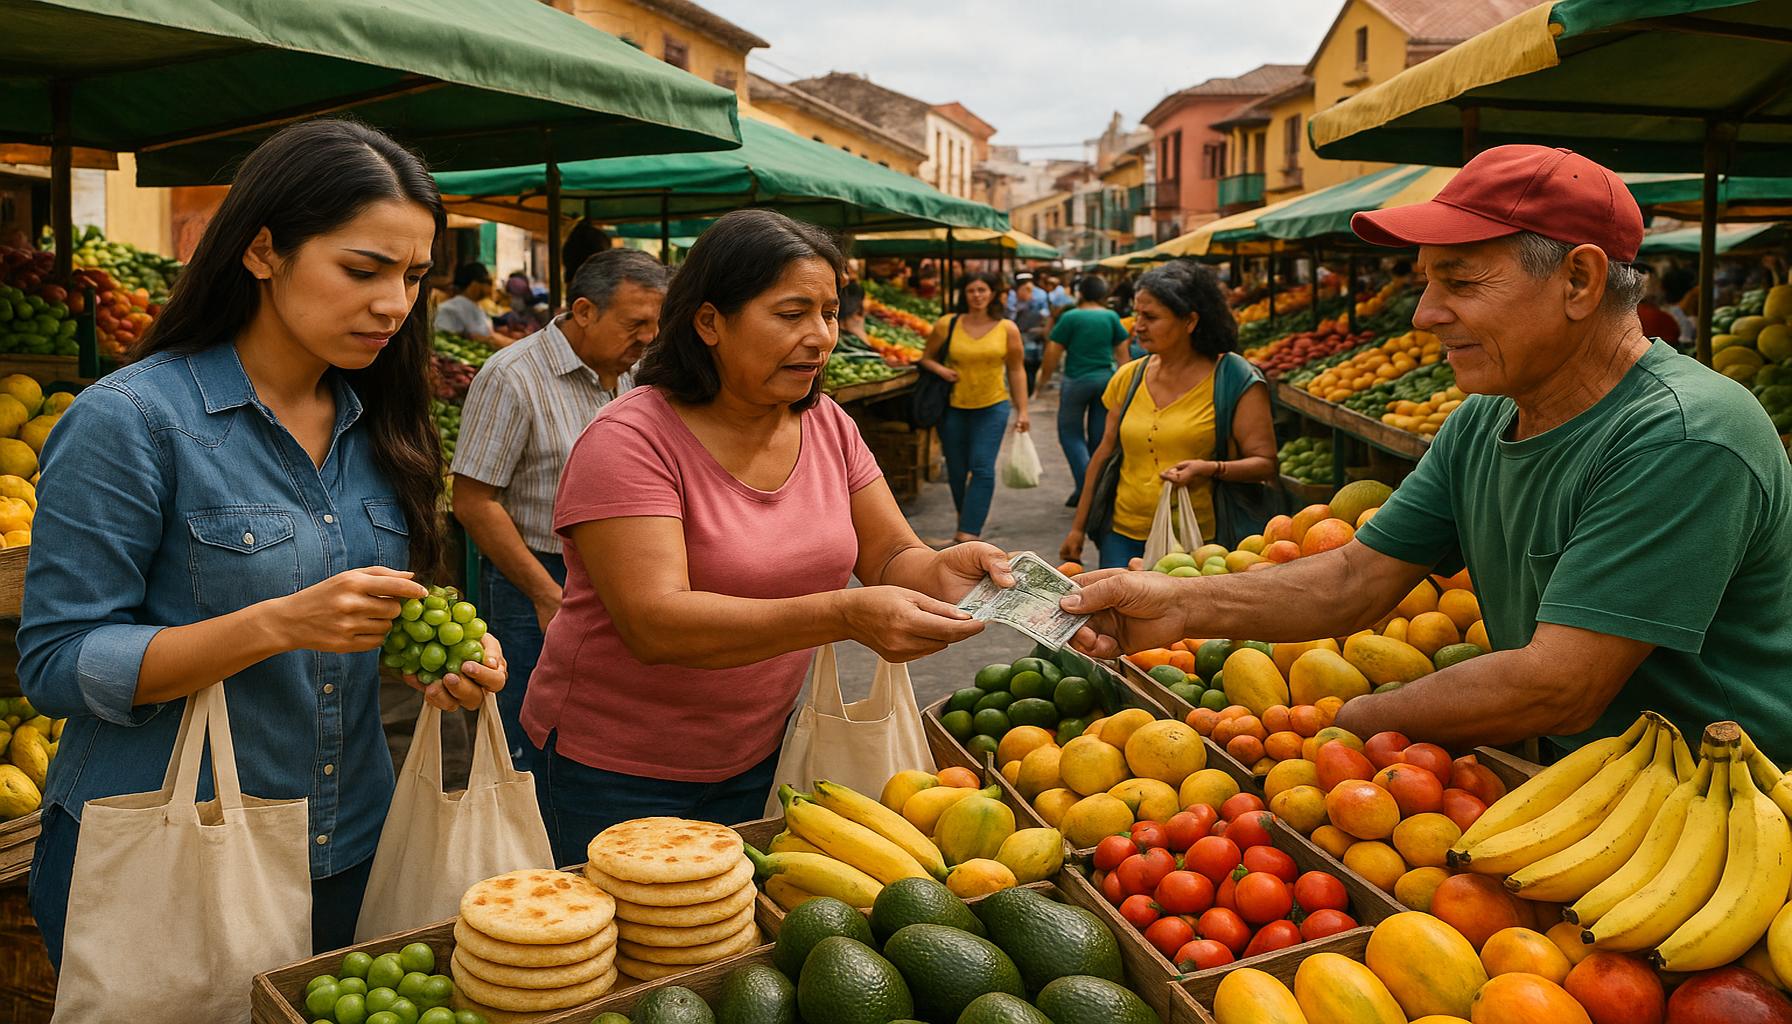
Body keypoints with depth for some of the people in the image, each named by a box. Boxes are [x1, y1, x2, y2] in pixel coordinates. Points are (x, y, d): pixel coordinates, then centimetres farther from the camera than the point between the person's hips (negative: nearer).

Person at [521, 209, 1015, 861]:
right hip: (618, 768, -5)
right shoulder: (630, 440, -21)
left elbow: (891, 558, 2)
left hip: (757, 753, 5)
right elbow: (654, 623, -31)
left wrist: (942, 570, -23)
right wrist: (844, 616, -41)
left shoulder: (827, 425, -1)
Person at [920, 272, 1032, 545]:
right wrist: (939, 369, -12)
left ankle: (969, 532, -13)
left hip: (992, 407, -1)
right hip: (954, 407, 1)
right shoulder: (947, 325, -1)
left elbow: (1016, 370, 6)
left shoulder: (1007, 329, 0)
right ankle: (965, 524, 29)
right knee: (956, 471, 8)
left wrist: (1022, 411, 3)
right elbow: (926, 358, 11)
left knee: (982, 469, -12)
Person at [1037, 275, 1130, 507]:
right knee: (1099, 436, 11)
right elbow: (1122, 353, 9)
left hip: (1077, 381, -4)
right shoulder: (1112, 317, 5)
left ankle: (1085, 485, -12)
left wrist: (1044, 378, 9)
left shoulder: (1070, 317, -6)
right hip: (1107, 380, 4)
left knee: (1070, 433, 6)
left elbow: (1054, 353, -5)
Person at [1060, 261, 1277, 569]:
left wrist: (1209, 468, -25)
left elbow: (1265, 463, -7)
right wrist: (1078, 527, 16)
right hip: (1124, 537, 4)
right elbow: (1104, 455, 15)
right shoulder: (1128, 378, 8)